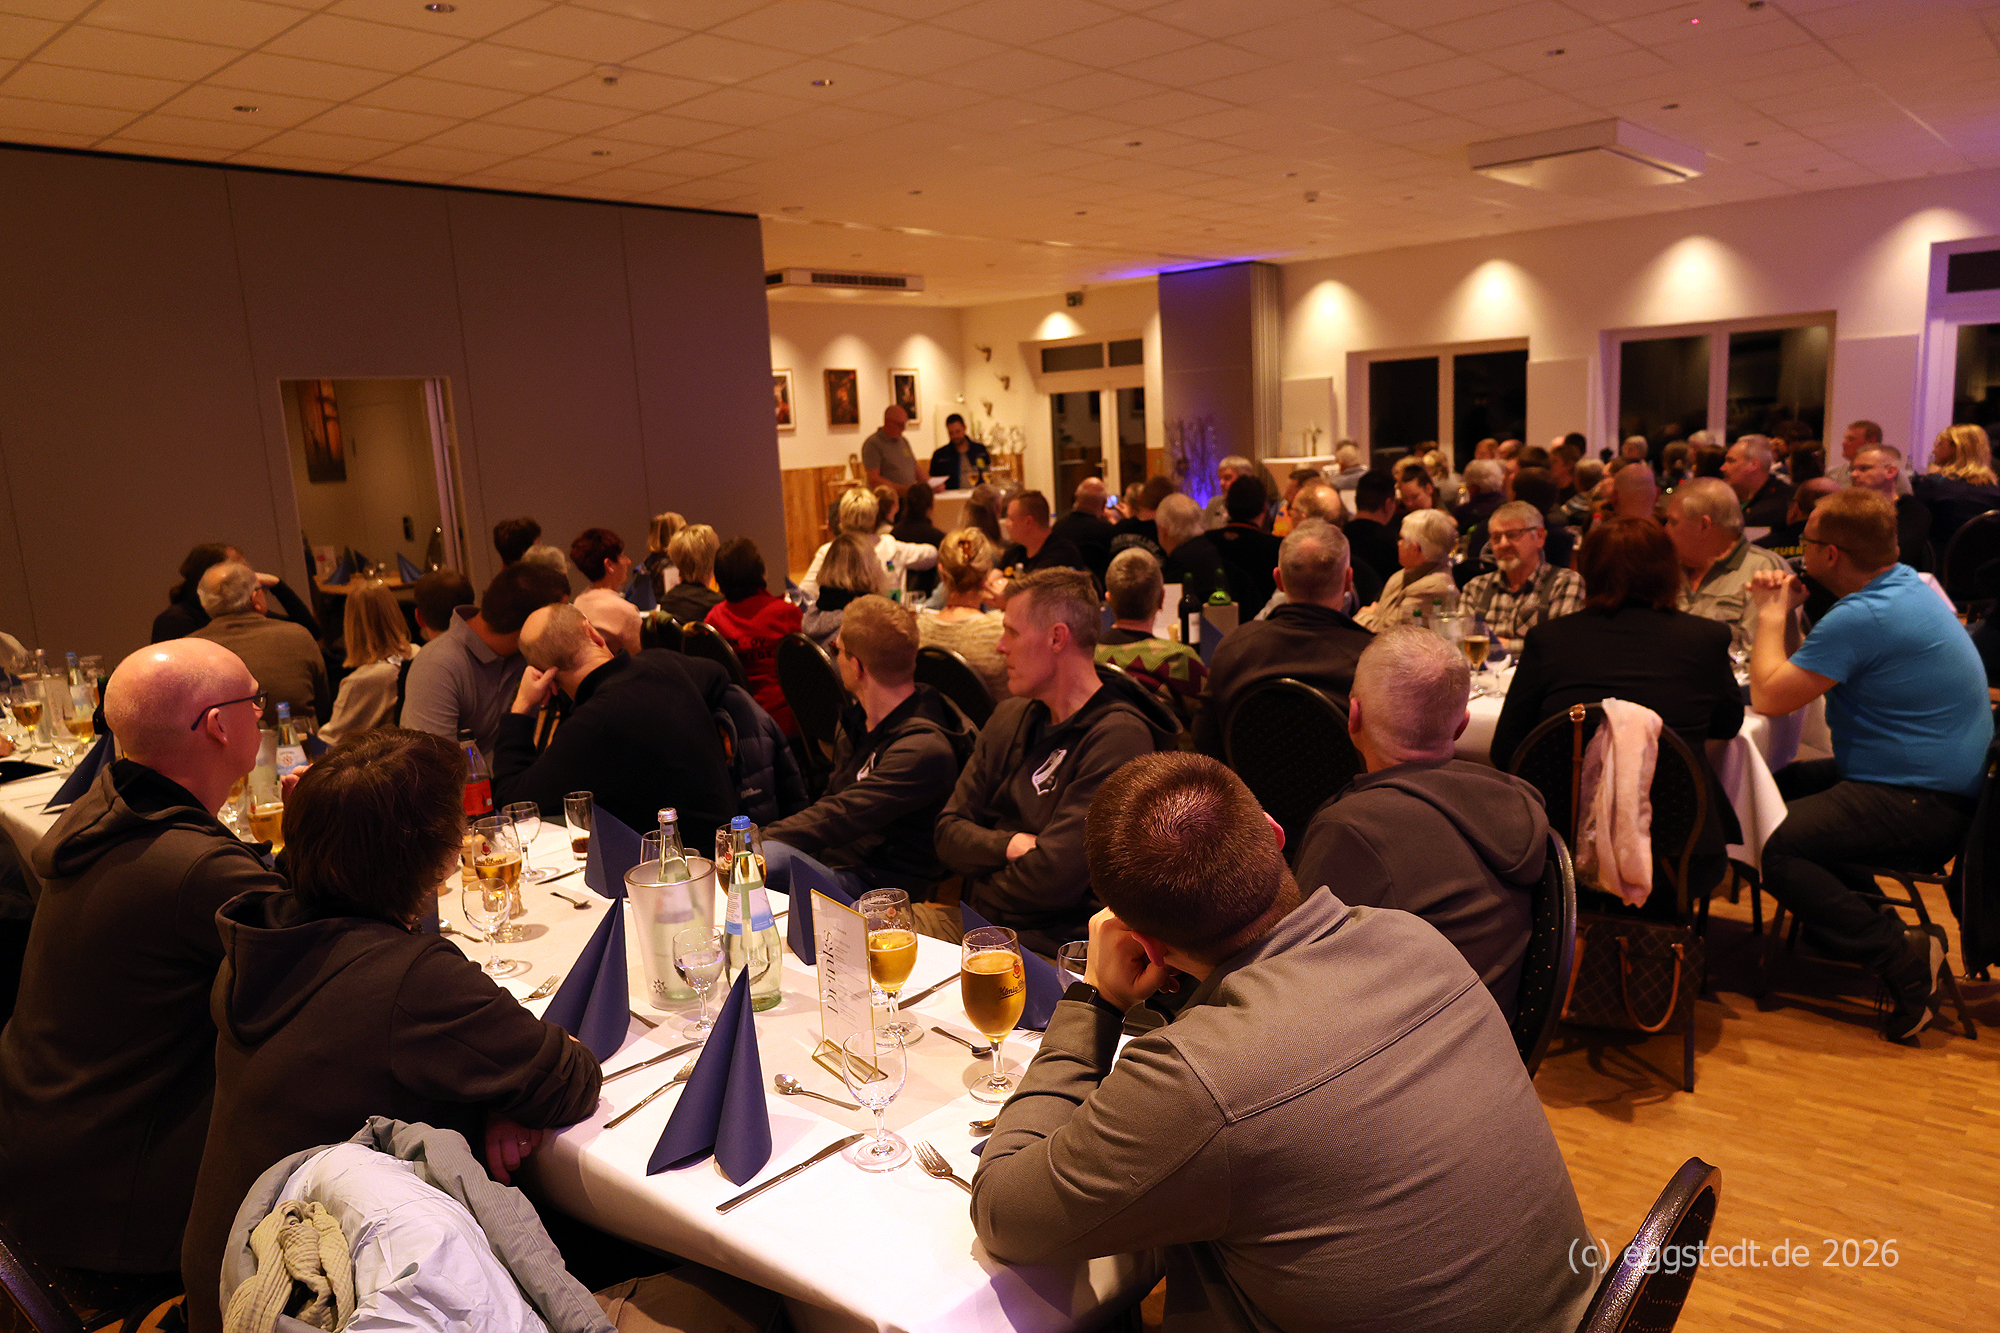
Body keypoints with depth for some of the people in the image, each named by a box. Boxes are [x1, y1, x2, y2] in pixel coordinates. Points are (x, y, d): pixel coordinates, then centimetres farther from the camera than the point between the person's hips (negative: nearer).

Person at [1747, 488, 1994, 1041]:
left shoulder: (1863, 617, -25)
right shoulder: (1903, 585, 10)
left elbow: (1769, 696, -21)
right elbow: (1803, 673, 16)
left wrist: (1772, 615, -9)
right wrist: (1785, 614, 3)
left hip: (1922, 805, -11)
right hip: (1943, 781, 11)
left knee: (1771, 846, -23)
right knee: (1776, 787, 22)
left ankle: (1902, 954, -13)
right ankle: (1858, 919, 19)